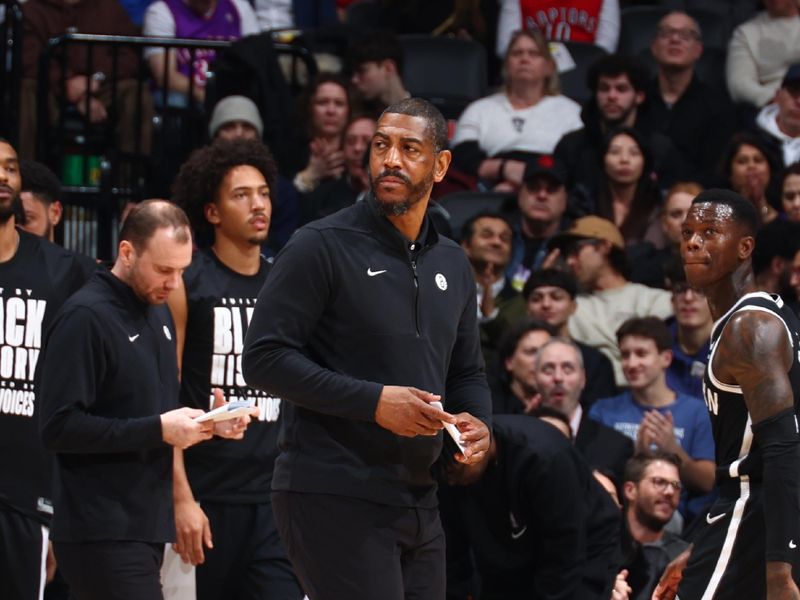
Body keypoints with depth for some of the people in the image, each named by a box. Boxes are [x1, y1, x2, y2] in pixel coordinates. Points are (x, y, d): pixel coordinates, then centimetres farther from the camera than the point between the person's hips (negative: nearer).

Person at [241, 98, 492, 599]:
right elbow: (265, 359, -13)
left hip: (417, 499, 7)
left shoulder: (453, 265, 15)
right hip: (332, 497, -7)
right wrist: (374, 401, -20)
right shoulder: (322, 247, -6)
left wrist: (479, 424, 1)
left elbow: (467, 372, 25)